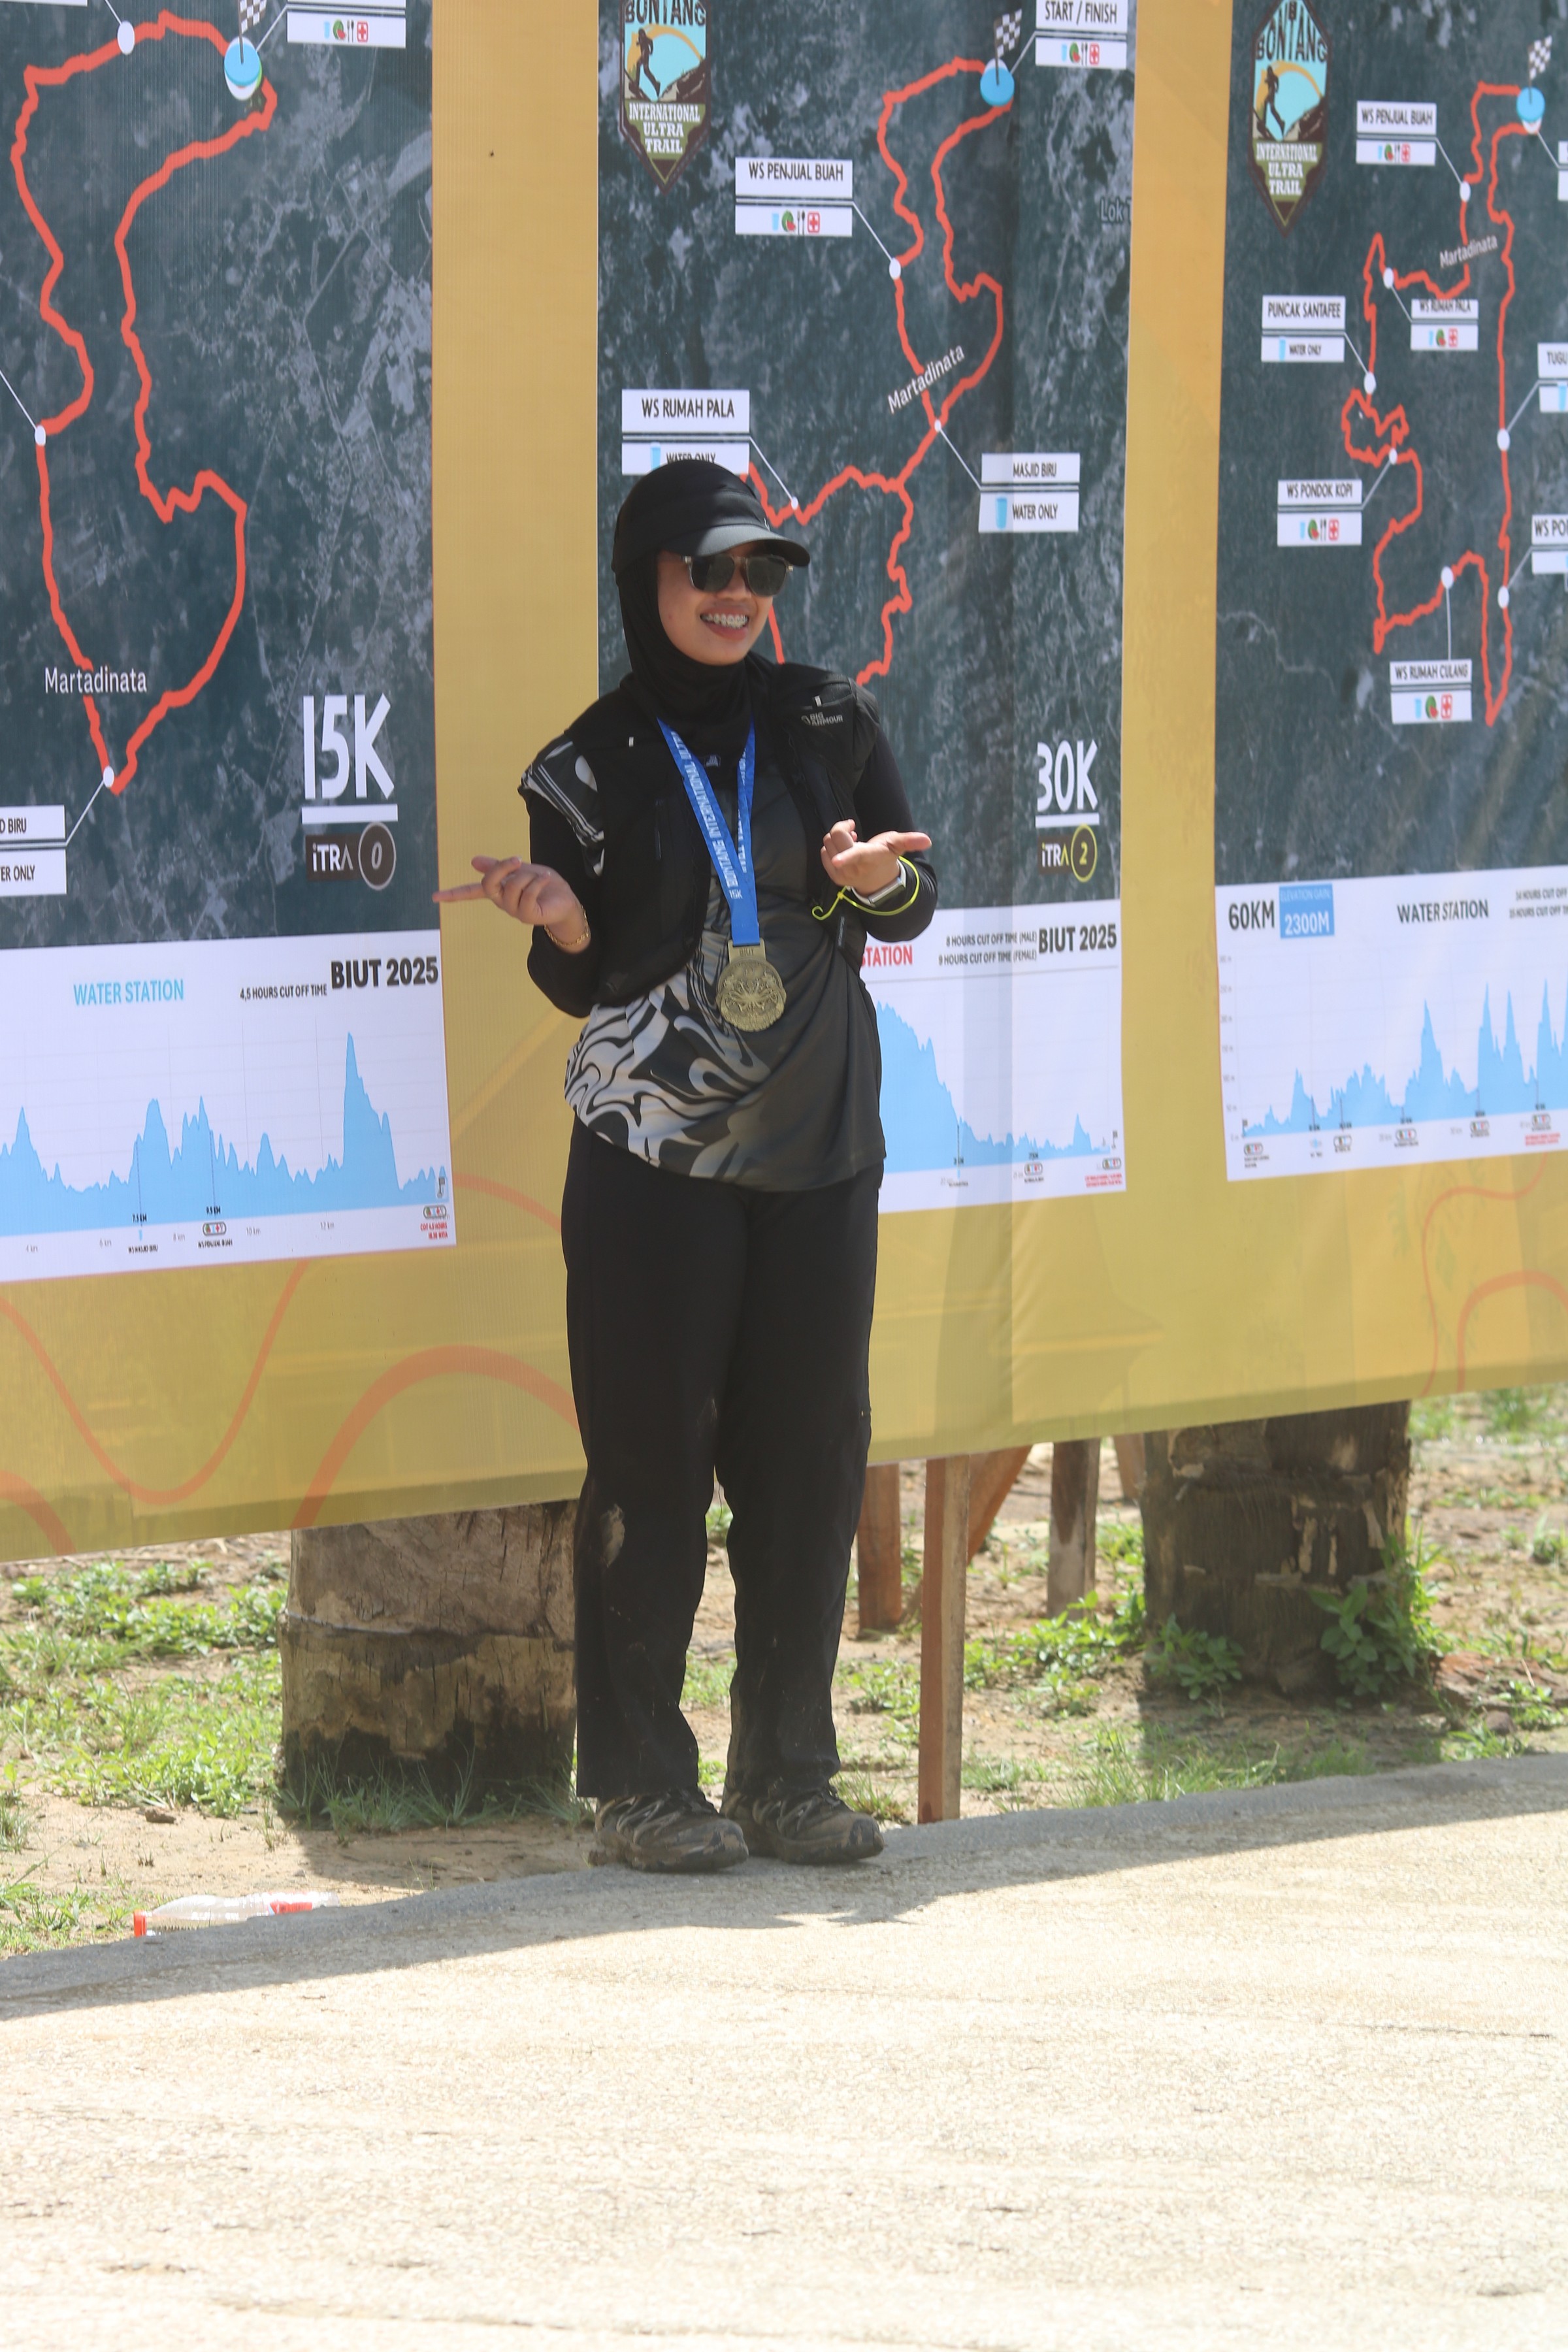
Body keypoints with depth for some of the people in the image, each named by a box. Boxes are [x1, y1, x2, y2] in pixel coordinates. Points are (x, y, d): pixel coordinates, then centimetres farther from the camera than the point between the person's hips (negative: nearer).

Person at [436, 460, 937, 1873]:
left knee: (810, 1459, 3)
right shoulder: (596, 764, 2)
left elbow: (914, 909, 13)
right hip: (654, 1158, -3)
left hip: (815, 1147, 3)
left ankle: (787, 1777, 12)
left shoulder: (829, 723, 8)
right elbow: (584, 984, 5)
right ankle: (640, 1783, 2)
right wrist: (563, 917, -17)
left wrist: (879, 878, -9)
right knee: (653, 1461, -4)